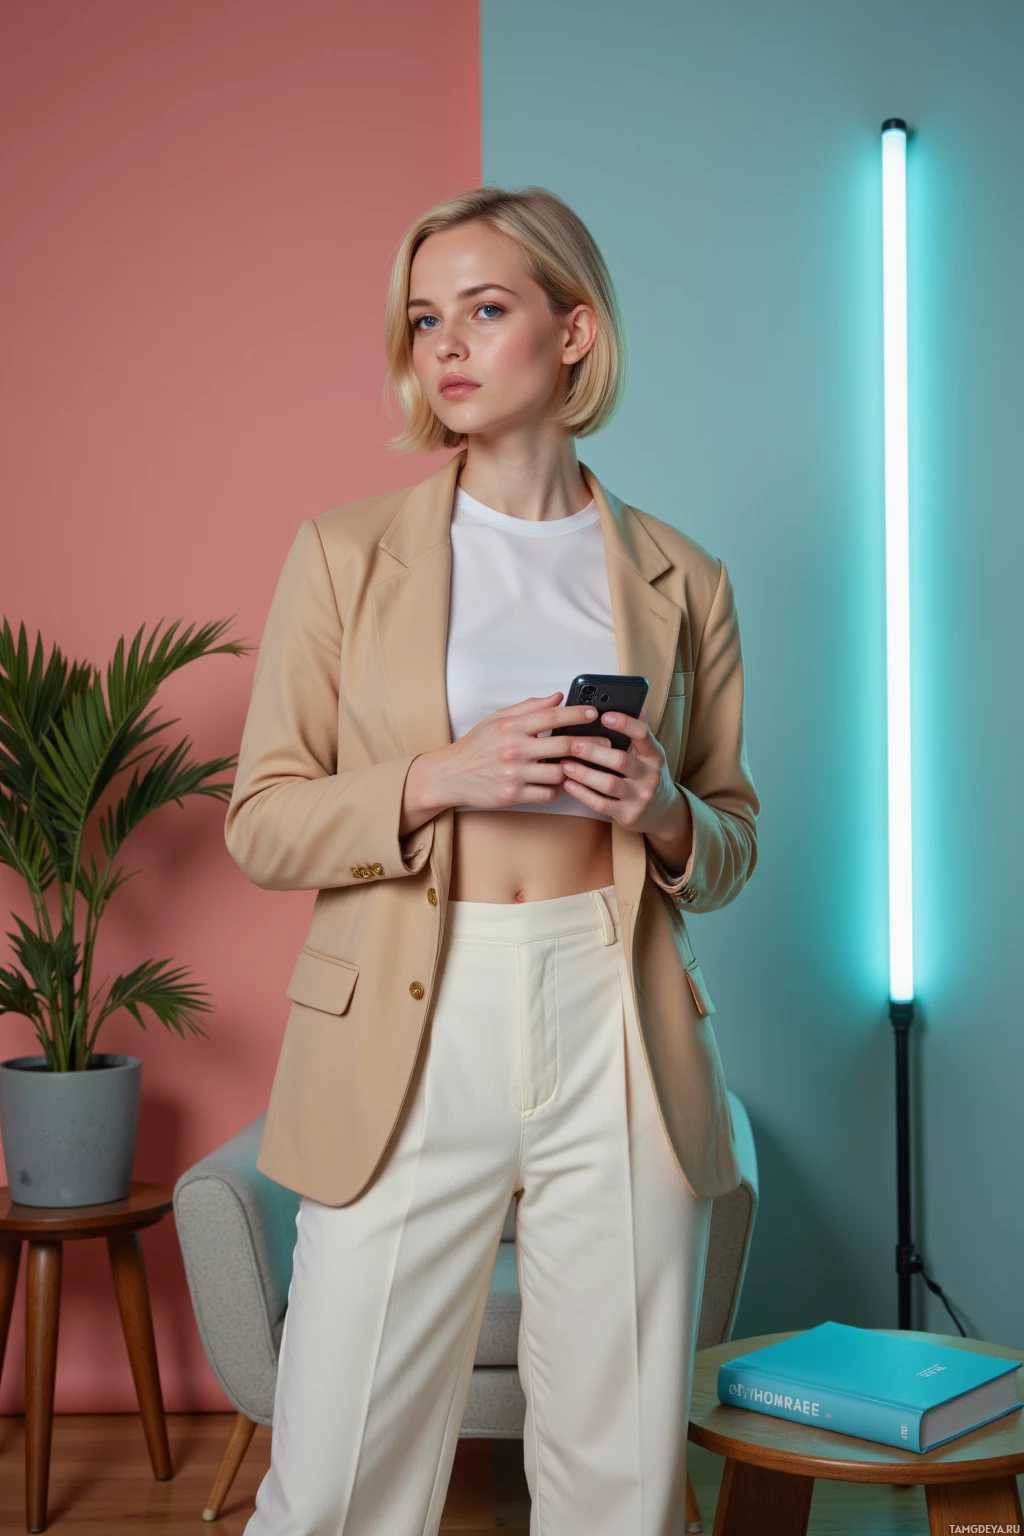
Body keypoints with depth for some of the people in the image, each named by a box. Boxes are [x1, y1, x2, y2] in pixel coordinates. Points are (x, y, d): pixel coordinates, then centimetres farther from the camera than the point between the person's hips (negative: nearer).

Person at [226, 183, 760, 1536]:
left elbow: (733, 843, 14)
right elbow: (262, 824, 2)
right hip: (409, 1047, -1)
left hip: (618, 1058, 1)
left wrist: (665, 814, -8)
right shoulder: (344, 555, 4)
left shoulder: (683, 581, 8)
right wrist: (441, 778, -15)